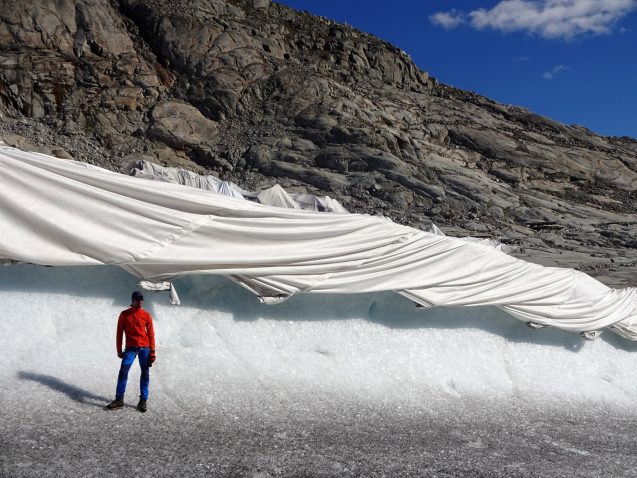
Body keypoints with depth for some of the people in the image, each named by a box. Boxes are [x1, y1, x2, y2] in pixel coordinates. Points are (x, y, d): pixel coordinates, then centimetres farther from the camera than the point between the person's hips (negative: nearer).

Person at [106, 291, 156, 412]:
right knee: (123, 372, -10)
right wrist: (119, 350, 3)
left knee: (145, 374, 2)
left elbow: (151, 334, 6)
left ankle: (143, 400, 8)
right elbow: (119, 333, 6)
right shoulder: (124, 314, 4)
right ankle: (119, 400, -4)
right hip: (130, 348, -1)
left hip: (144, 348, 1)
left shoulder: (146, 315, 5)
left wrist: (152, 351, 1)